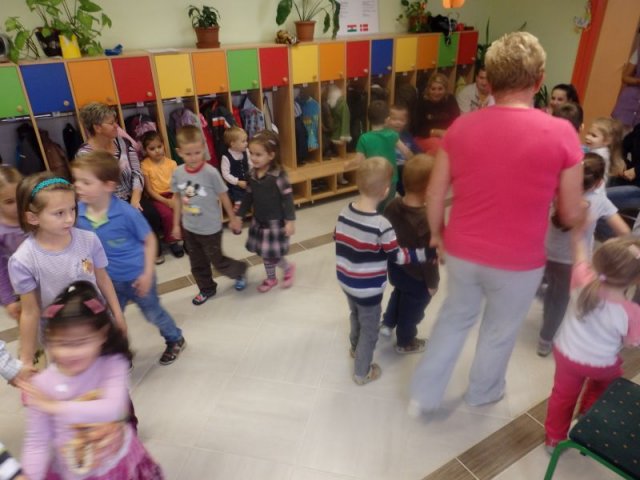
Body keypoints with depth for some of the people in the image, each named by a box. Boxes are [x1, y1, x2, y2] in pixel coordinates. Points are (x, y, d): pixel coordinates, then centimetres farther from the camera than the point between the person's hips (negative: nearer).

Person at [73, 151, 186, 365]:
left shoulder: (127, 213, -26)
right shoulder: (77, 213, -14)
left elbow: (149, 241, -12)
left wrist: (147, 274, -14)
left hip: (136, 277, -4)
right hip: (108, 281, 4)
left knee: (153, 313, 18)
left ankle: (176, 340, 46)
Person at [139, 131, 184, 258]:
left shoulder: (171, 162, 3)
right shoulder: (145, 165, -6)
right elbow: (149, 190, -8)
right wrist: (166, 201, -17)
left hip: (173, 194, 3)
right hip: (157, 197, -3)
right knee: (168, 214, -29)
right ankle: (171, 241, -4)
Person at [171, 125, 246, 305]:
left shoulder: (211, 172, -21)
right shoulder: (177, 173, -8)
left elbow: (223, 196, -9)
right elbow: (178, 198, 5)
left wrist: (233, 218, 1)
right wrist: (176, 224, 10)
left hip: (210, 228, -4)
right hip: (189, 228, 5)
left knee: (218, 261, 10)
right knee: (197, 264, 19)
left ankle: (240, 270, 39)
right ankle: (206, 289, 41)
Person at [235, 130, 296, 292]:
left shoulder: (278, 174, -21)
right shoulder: (252, 174, -1)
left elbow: (287, 198, -18)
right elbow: (248, 196, 9)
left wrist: (290, 221, -21)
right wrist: (239, 215, 12)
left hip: (275, 222, -6)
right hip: (258, 220, 7)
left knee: (271, 254, -1)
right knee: (264, 253, 16)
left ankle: (288, 267, 29)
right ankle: (271, 278, 37)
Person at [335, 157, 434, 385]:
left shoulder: (344, 213, -8)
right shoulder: (381, 225, -28)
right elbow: (397, 256, -19)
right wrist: (426, 252, -11)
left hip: (346, 281, 7)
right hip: (369, 289, -7)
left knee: (356, 317, 32)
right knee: (369, 330, 15)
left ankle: (355, 348, 57)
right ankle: (362, 372, 32)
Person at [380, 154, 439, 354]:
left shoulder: (392, 205, -12)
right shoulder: (426, 221, -33)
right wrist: (433, 283, -9)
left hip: (394, 268, 6)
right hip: (416, 277, -6)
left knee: (399, 293, 34)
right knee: (412, 308, 18)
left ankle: (387, 323, 47)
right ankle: (405, 342, 39)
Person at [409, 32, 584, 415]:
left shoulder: (461, 127, -7)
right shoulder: (561, 134, -14)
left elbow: (434, 195, -1)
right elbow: (571, 216, -6)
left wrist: (437, 234, 16)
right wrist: (582, 209, 18)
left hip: (462, 252, 3)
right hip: (518, 261, -2)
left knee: (455, 318, 25)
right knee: (500, 330, 23)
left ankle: (424, 395, 34)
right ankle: (483, 392, 48)